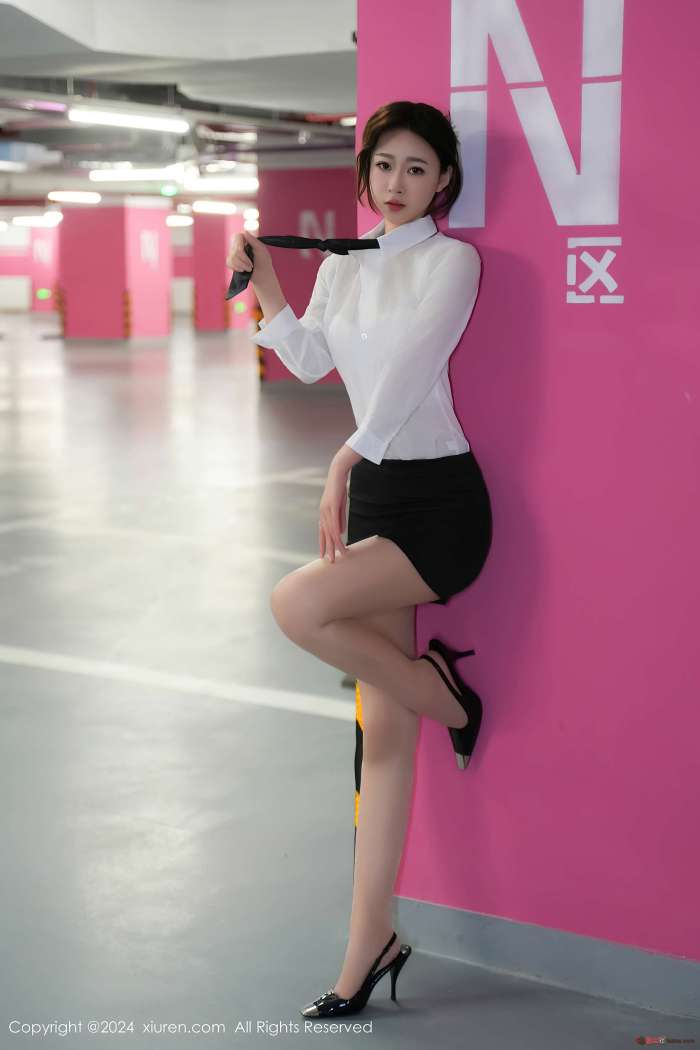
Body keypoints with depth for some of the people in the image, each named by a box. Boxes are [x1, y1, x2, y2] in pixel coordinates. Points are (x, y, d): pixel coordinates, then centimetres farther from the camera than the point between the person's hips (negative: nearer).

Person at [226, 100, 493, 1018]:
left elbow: (409, 366, -17)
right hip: (374, 491, 6)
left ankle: (450, 698, 0)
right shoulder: (344, 263, 13)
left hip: (439, 497, -6)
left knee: (297, 605, -28)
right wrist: (264, 285, 7)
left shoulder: (451, 260, -7)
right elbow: (311, 363, 18)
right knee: (383, 729, 5)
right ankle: (371, 946, 11)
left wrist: (345, 457, -23)